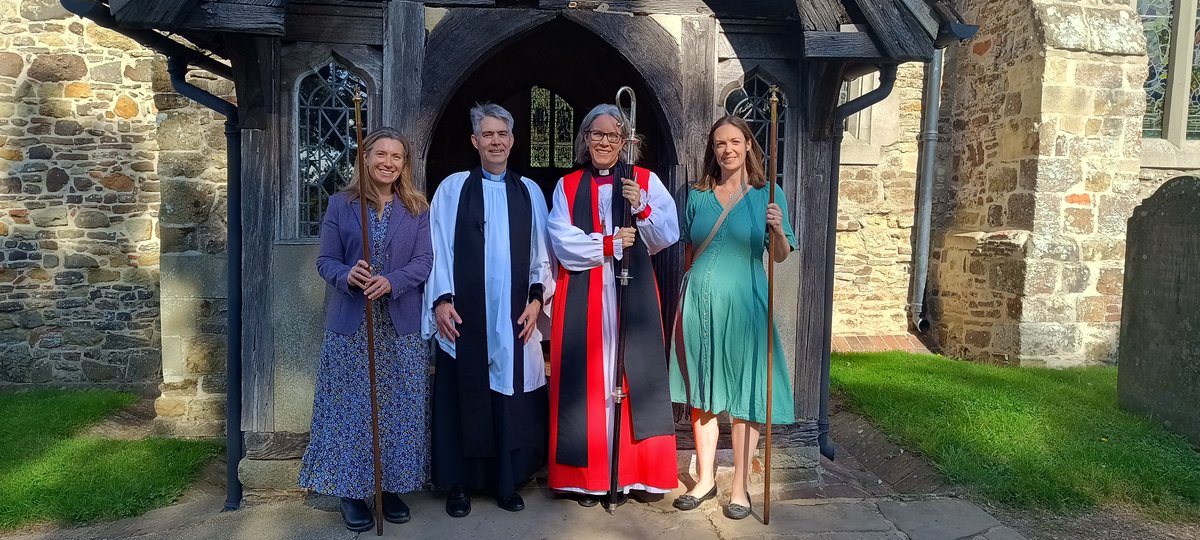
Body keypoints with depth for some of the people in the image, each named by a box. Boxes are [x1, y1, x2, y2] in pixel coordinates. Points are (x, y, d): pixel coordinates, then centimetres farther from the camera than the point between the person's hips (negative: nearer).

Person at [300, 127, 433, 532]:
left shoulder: (417, 208, 6)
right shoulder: (340, 204, 4)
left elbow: (424, 261, -3)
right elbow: (325, 260, 0)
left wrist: (391, 281, -21)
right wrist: (347, 275, -22)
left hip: (401, 326, 1)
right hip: (350, 325, -1)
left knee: (398, 408, 6)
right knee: (352, 407, 3)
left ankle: (393, 487, 20)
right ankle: (351, 490, 16)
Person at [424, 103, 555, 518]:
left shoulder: (529, 191, 10)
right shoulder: (452, 188, 4)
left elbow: (541, 253, 9)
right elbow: (439, 249, 1)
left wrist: (537, 298, -1)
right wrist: (441, 299, -9)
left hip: (515, 317, 2)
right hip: (464, 316, -1)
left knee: (512, 399, 5)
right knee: (463, 398, 5)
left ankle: (508, 482, 18)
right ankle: (460, 484, 18)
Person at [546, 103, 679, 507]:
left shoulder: (646, 181, 9)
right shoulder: (567, 186, 10)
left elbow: (669, 236, 1)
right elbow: (562, 241, -3)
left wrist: (642, 208, -14)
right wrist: (610, 243, -10)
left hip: (632, 293, 0)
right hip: (582, 296, 0)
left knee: (630, 375, -1)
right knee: (585, 379, 0)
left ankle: (627, 473, 9)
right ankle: (587, 476, 9)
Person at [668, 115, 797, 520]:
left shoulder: (767, 194, 1)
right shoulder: (698, 195, 9)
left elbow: (781, 256, -3)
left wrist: (778, 231, -22)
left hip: (742, 304, -3)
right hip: (699, 303, 3)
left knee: (743, 396, 3)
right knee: (702, 395, 11)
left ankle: (740, 486, 17)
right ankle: (705, 478, 25)